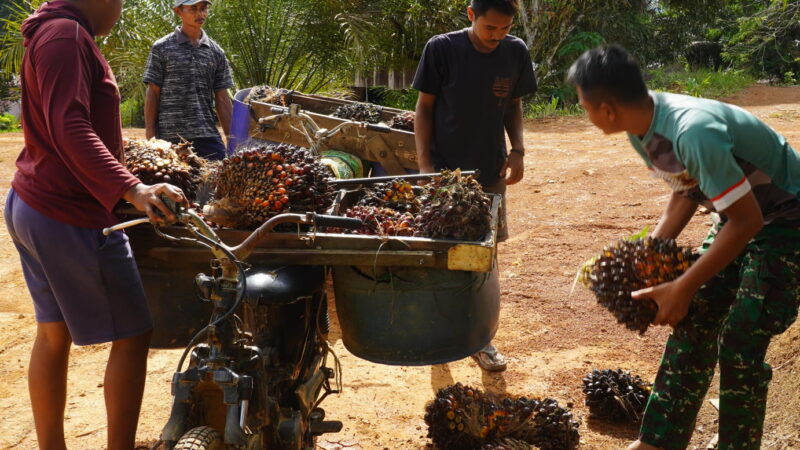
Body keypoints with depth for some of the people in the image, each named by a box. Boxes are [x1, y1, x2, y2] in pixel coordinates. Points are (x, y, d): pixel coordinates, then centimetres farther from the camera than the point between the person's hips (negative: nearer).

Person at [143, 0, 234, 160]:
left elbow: (222, 99, 11)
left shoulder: (216, 52, 12)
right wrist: (150, 136, -5)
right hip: (169, 138, -2)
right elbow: (152, 94, 2)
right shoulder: (162, 48, 4)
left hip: (208, 136, 3)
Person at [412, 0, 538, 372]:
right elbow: (424, 107, -5)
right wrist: (425, 164, -11)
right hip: (445, 171, -3)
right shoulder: (441, 49, -13)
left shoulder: (516, 52, -3)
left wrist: (517, 150, -4)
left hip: (491, 172, 3)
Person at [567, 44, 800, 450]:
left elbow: (746, 220, -29)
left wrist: (683, 287, -23)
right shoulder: (641, 128, -7)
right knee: (692, 324, 7)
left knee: (739, 346, -9)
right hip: (739, 214, 8)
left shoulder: (694, 132, -36)